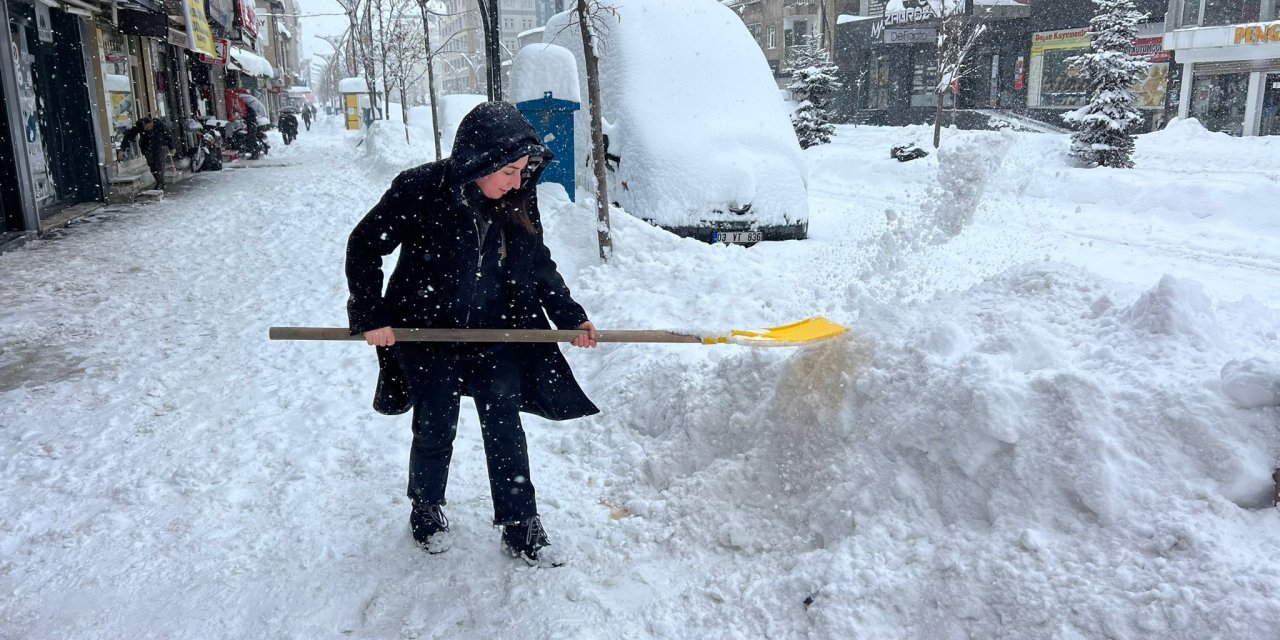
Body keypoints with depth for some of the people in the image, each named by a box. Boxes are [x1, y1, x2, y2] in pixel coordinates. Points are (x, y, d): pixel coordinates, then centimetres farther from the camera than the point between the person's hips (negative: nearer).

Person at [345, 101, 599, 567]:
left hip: (496, 332, 3)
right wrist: (370, 317, -11)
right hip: (427, 332, -3)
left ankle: (520, 527, 19)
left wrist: (570, 315, -1)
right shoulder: (420, 191, -23)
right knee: (435, 431, 10)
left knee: (505, 428, 5)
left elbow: (538, 263, 4)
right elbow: (364, 246, -10)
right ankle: (426, 510, 37)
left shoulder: (519, 199, -11)